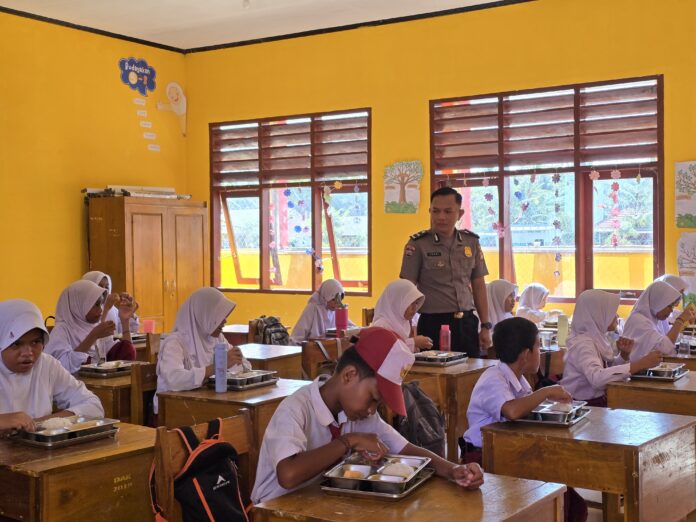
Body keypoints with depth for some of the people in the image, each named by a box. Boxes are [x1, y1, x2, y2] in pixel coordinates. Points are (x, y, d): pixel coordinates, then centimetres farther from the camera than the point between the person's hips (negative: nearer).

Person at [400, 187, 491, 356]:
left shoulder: (471, 242, 7)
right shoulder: (417, 244, -5)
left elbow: (479, 286, 13)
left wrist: (485, 326, 10)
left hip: (467, 323, 4)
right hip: (433, 325, -4)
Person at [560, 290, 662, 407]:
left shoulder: (597, 338, 7)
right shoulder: (582, 343, -19)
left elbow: (609, 370, 18)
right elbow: (597, 377, -36)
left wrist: (624, 354, 0)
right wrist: (640, 364, -36)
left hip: (599, 402, 8)